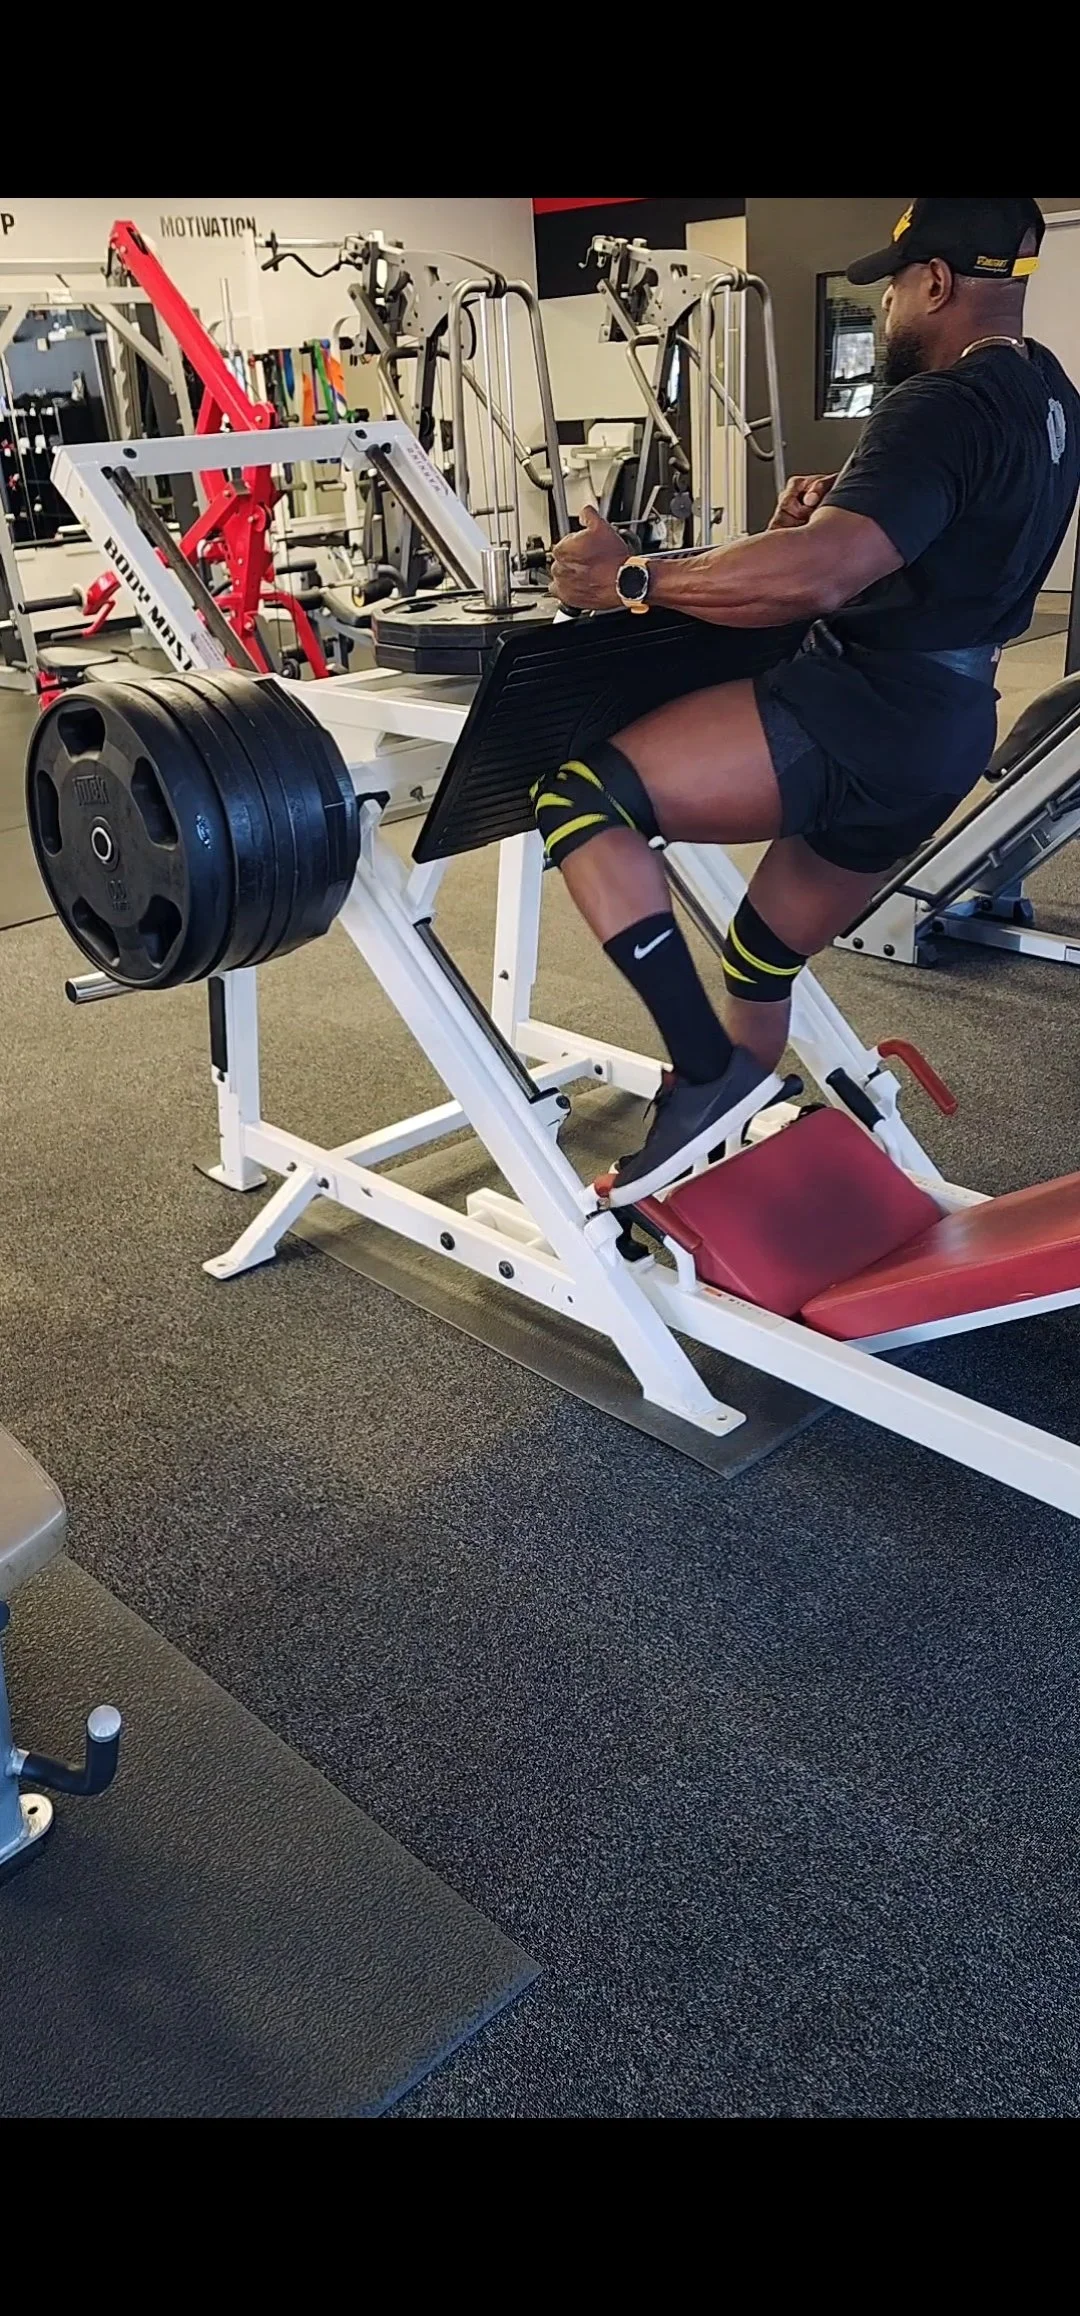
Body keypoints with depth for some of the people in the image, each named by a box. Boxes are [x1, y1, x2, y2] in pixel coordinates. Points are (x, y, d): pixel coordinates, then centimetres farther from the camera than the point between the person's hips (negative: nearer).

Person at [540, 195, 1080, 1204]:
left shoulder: (946, 405, -17)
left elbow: (818, 576, -31)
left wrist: (632, 578, -23)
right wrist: (840, 509, 9)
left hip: (861, 711, -11)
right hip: (936, 725, 11)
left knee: (576, 797, -17)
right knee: (762, 961, 23)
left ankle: (703, 1071, -18)